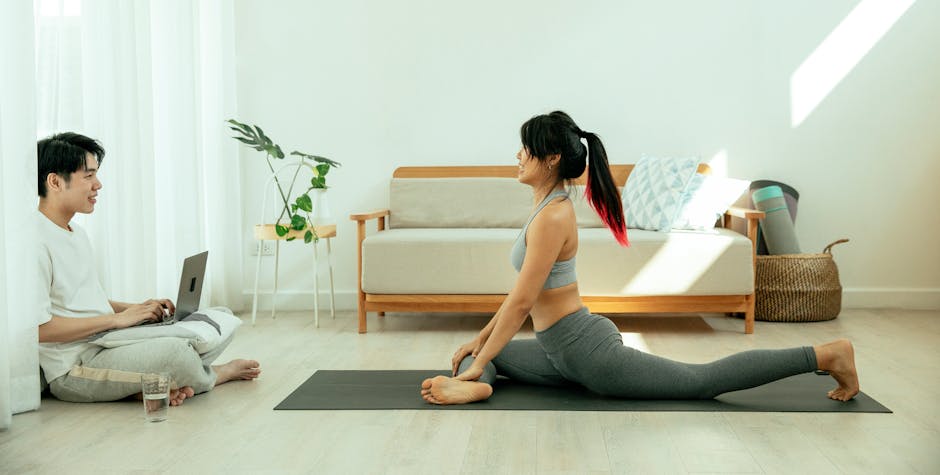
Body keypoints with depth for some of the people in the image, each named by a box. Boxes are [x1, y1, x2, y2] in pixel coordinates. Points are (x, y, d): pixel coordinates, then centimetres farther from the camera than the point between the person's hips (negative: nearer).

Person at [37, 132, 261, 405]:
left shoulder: (77, 233, 17)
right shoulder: (37, 241, -16)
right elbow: (38, 327, -22)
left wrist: (136, 308, 6)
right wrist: (118, 318, -15)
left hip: (108, 347, 10)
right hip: (74, 370, -10)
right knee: (175, 351, -32)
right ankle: (214, 374, 3)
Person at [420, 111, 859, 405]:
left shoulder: (552, 215, -22)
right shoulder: (547, 207, 11)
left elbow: (522, 302, -24)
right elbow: (522, 294, 18)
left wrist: (478, 365, -18)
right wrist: (479, 342, 19)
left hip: (590, 352, -11)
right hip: (566, 354, 11)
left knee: (703, 381, -2)